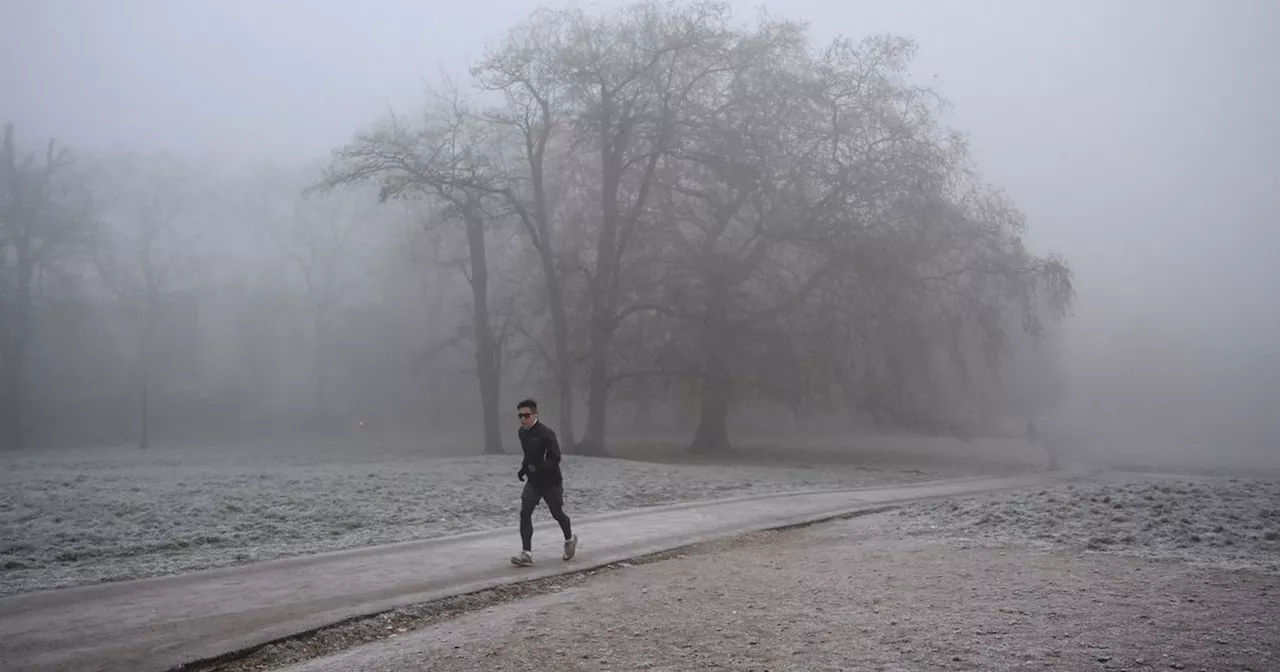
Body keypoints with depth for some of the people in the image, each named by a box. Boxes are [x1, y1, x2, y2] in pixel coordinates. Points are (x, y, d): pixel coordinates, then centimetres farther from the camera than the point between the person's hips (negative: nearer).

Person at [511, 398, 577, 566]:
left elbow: (555, 458, -26)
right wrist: (523, 468, 6)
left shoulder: (546, 433, -21)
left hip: (551, 481, -6)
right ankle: (526, 554, -10)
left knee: (557, 513, 10)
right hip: (533, 481, 6)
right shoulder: (522, 432, 3)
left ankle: (570, 540, 38)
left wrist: (536, 467, -34)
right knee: (524, 513, -9)